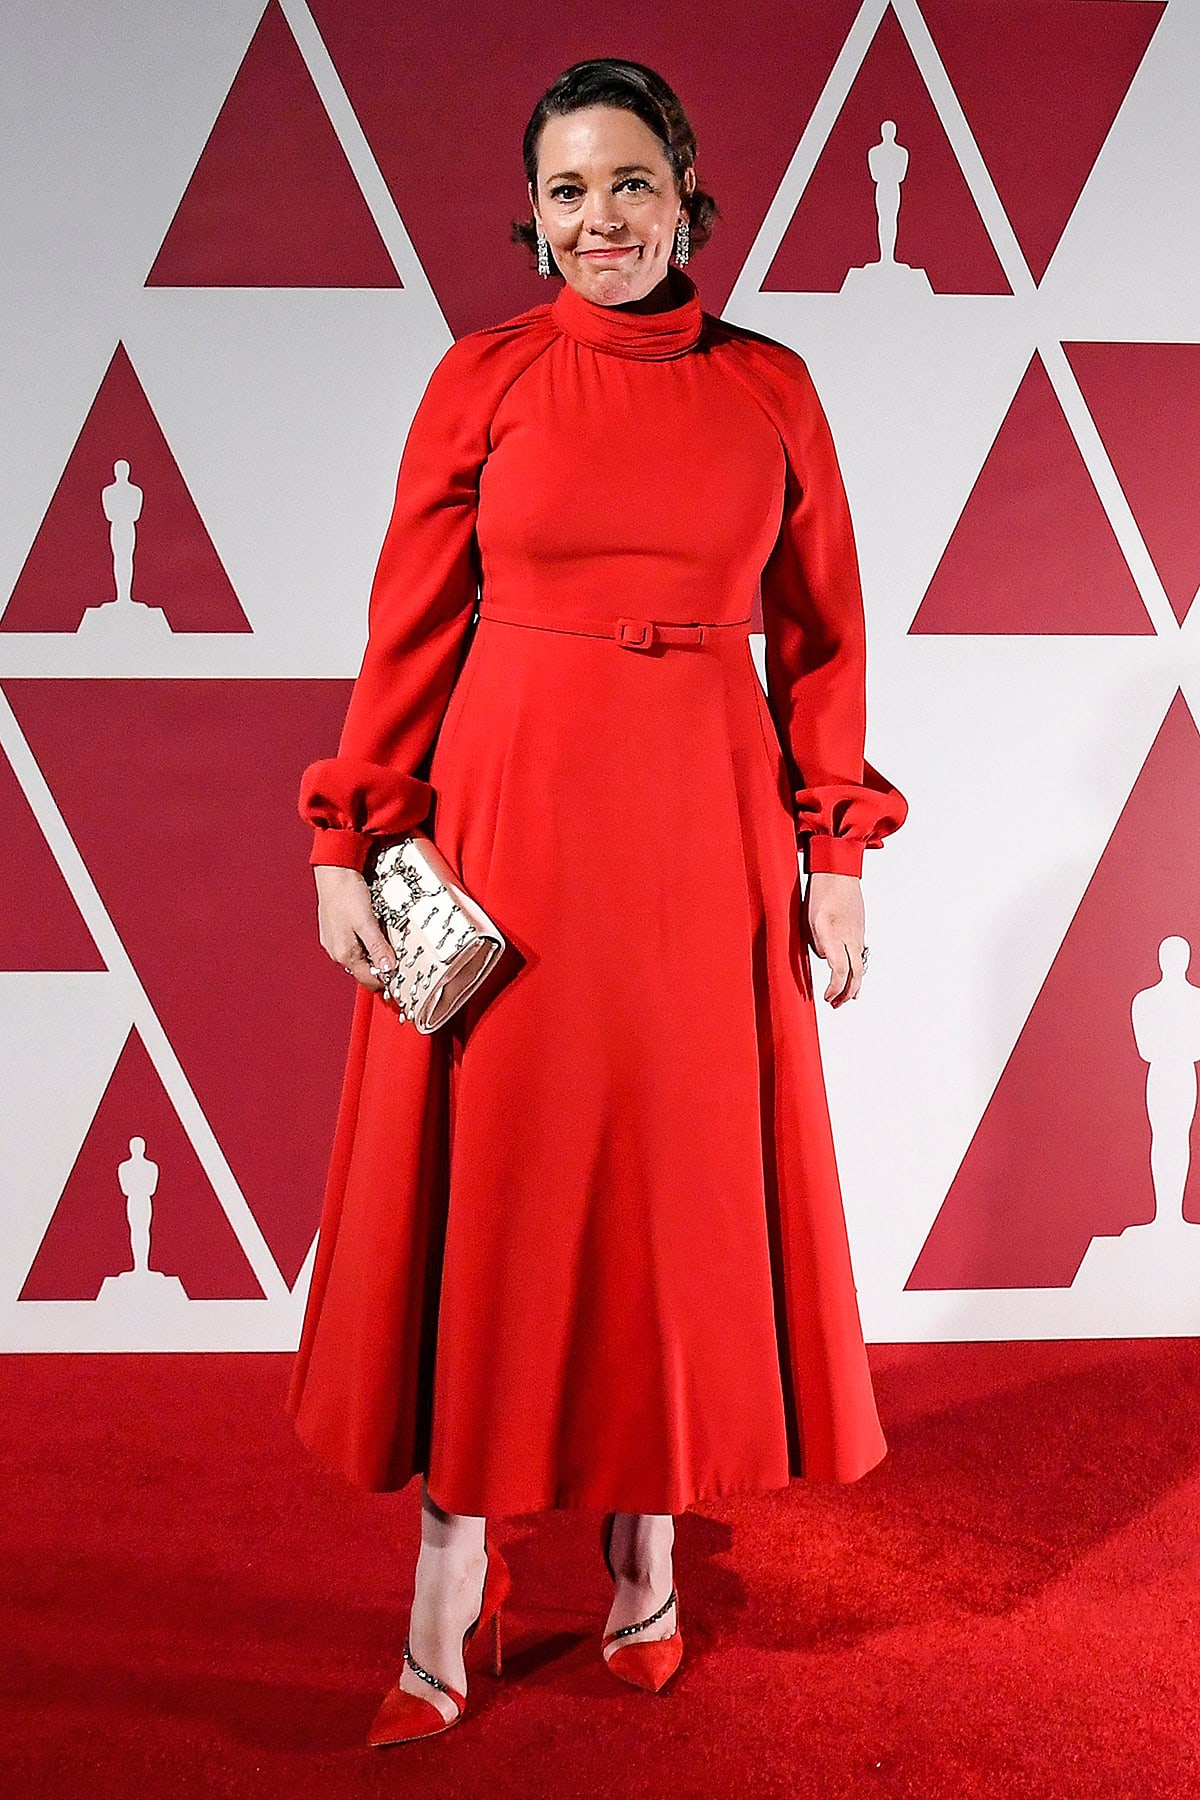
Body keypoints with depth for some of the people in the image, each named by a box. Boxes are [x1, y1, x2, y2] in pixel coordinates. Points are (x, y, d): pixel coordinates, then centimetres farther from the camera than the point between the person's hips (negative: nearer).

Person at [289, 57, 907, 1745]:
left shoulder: (770, 386, 6)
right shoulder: (483, 377, 2)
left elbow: (820, 639, 8)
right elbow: (409, 629, 1)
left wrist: (834, 854, 3)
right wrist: (350, 846, -4)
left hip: (704, 835, 1)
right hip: (507, 815, -1)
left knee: (682, 1187, 8)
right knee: (487, 1189, 3)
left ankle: (648, 1556, 26)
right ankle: (451, 1596, 14)